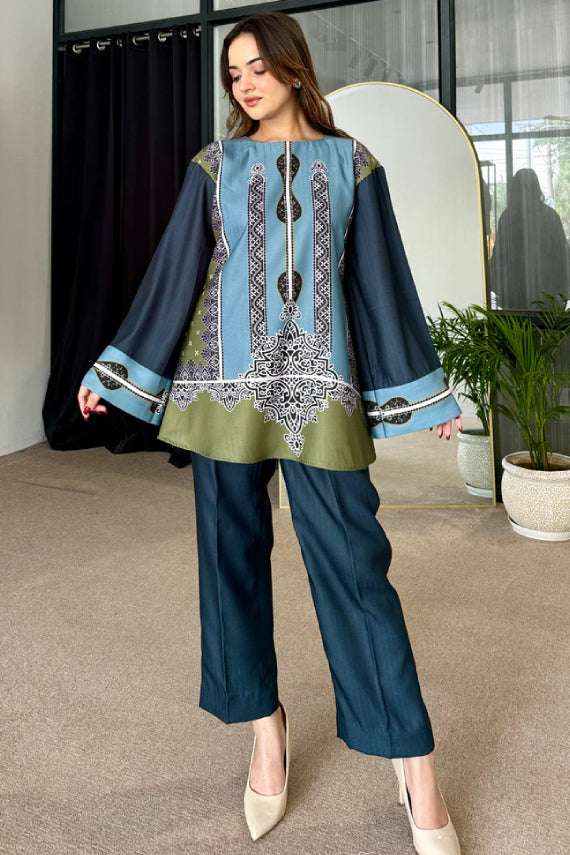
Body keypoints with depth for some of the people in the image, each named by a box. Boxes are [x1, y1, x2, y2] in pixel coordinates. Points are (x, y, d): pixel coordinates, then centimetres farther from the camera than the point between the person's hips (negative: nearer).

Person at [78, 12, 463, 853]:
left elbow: (383, 278, 9)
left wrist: (423, 385, 7)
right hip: (225, 378, 2)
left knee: (351, 557, -7)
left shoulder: (351, 164, 9)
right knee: (232, 549, 4)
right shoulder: (214, 165, 11)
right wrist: (115, 371, 6)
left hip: (319, 382, -2)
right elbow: (173, 271, 9)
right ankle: (266, 728, 21)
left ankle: (416, 764, 3)